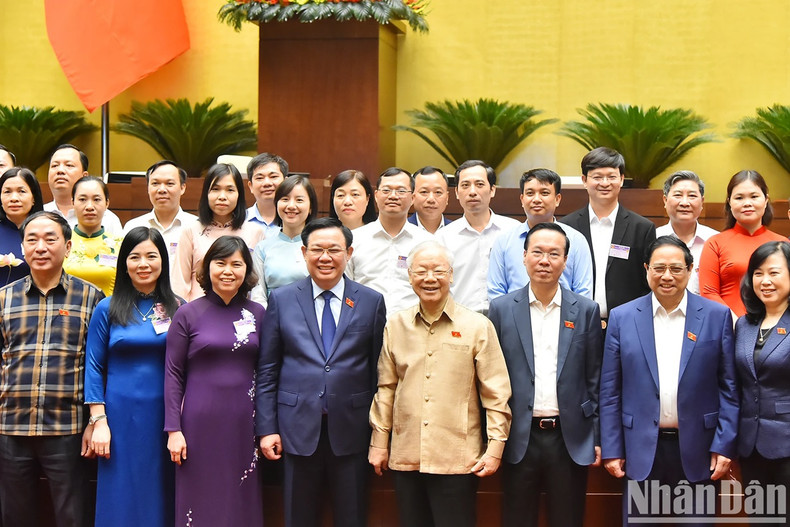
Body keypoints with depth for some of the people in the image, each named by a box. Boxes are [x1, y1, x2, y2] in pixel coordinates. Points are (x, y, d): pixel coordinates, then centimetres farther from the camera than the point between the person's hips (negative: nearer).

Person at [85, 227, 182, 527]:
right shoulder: (108, 309, 1)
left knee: (160, 500, 8)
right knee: (122, 502, 4)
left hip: (165, 415, 1)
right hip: (121, 415, -1)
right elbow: (94, 367, 1)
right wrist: (98, 421, -6)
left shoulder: (176, 308, 5)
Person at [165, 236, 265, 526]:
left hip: (244, 424, 2)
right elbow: (173, 373, 0)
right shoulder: (188, 314, -1)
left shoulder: (257, 314, 5)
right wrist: (173, 430, -5)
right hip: (200, 423, -2)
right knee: (200, 504, 4)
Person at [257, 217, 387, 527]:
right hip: (298, 429, 0)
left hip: (351, 431, 0)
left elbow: (379, 370, 4)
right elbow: (267, 371, 4)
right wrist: (266, 428, -2)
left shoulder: (372, 302, 4)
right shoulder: (281, 300, 4)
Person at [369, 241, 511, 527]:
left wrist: (495, 447, -7)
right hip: (405, 458, 3)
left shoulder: (478, 327, -2)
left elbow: (496, 393, -2)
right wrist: (379, 442, 12)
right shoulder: (395, 326, 9)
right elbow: (386, 388, 13)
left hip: (457, 460, -3)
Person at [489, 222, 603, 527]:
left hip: (570, 440, 0)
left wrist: (598, 438, 2)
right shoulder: (502, 309, 2)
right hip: (519, 439, 0)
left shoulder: (586, 311, 3)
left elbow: (595, 380, 5)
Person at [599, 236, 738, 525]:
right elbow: (610, 392, 4)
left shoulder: (717, 316, 1)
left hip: (696, 450, 0)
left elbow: (729, 389, 2)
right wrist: (611, 449, 0)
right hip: (641, 450, 0)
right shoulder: (622, 318, 2)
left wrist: (724, 446, -4)